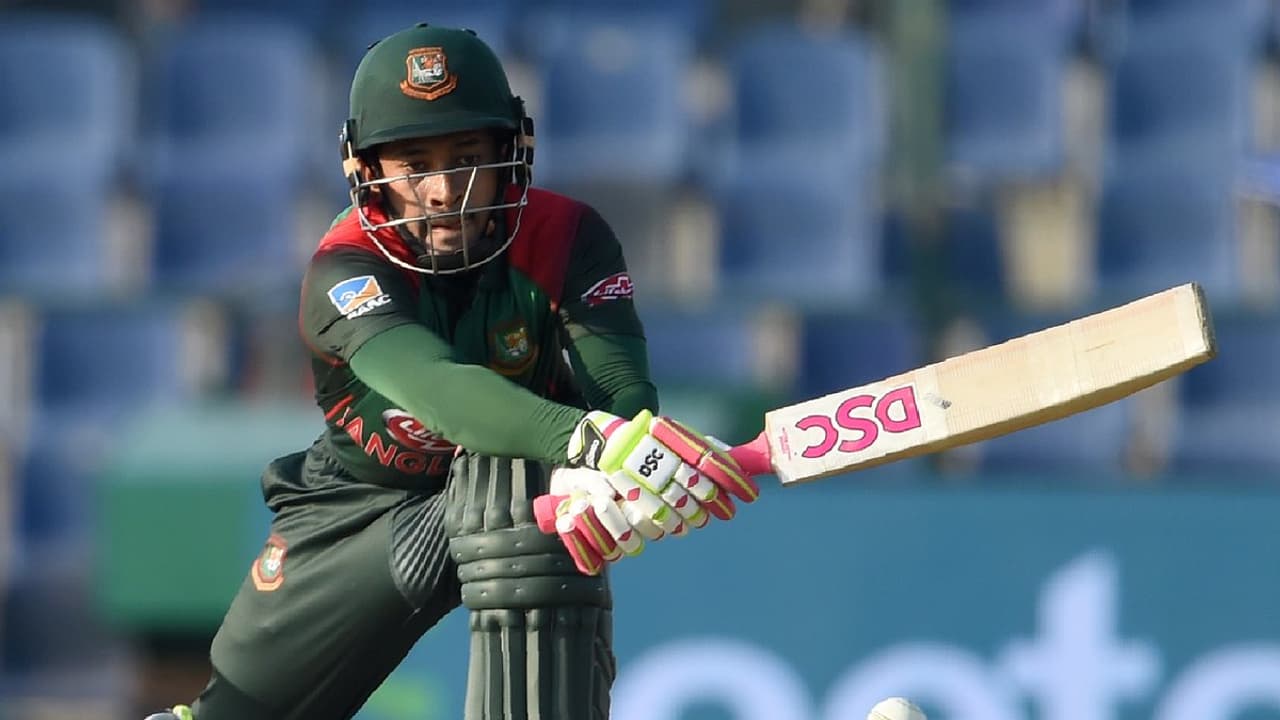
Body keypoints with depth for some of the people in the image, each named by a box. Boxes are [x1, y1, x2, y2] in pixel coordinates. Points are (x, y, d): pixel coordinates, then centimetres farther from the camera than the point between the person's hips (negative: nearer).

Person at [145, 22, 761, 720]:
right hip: (358, 504, 1)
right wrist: (592, 437, -67)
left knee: (522, 483, -37)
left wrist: (601, 482, -62)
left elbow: (621, 389, -35)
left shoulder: (567, 237, -22)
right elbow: (437, 388, -48)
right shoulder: (344, 271, -28)